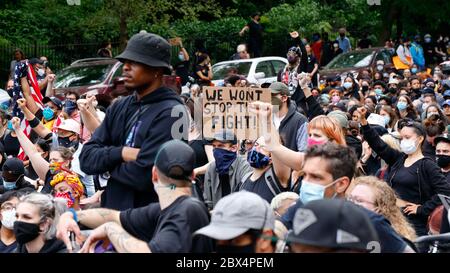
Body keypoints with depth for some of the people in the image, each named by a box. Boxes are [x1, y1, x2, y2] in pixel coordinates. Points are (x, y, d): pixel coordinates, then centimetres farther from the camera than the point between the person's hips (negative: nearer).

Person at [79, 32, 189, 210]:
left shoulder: (170, 113, -16)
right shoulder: (119, 108, 6)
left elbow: (143, 175, -23)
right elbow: (86, 159, 1)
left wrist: (109, 164, -5)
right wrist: (121, 154, -16)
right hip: (113, 210, 7)